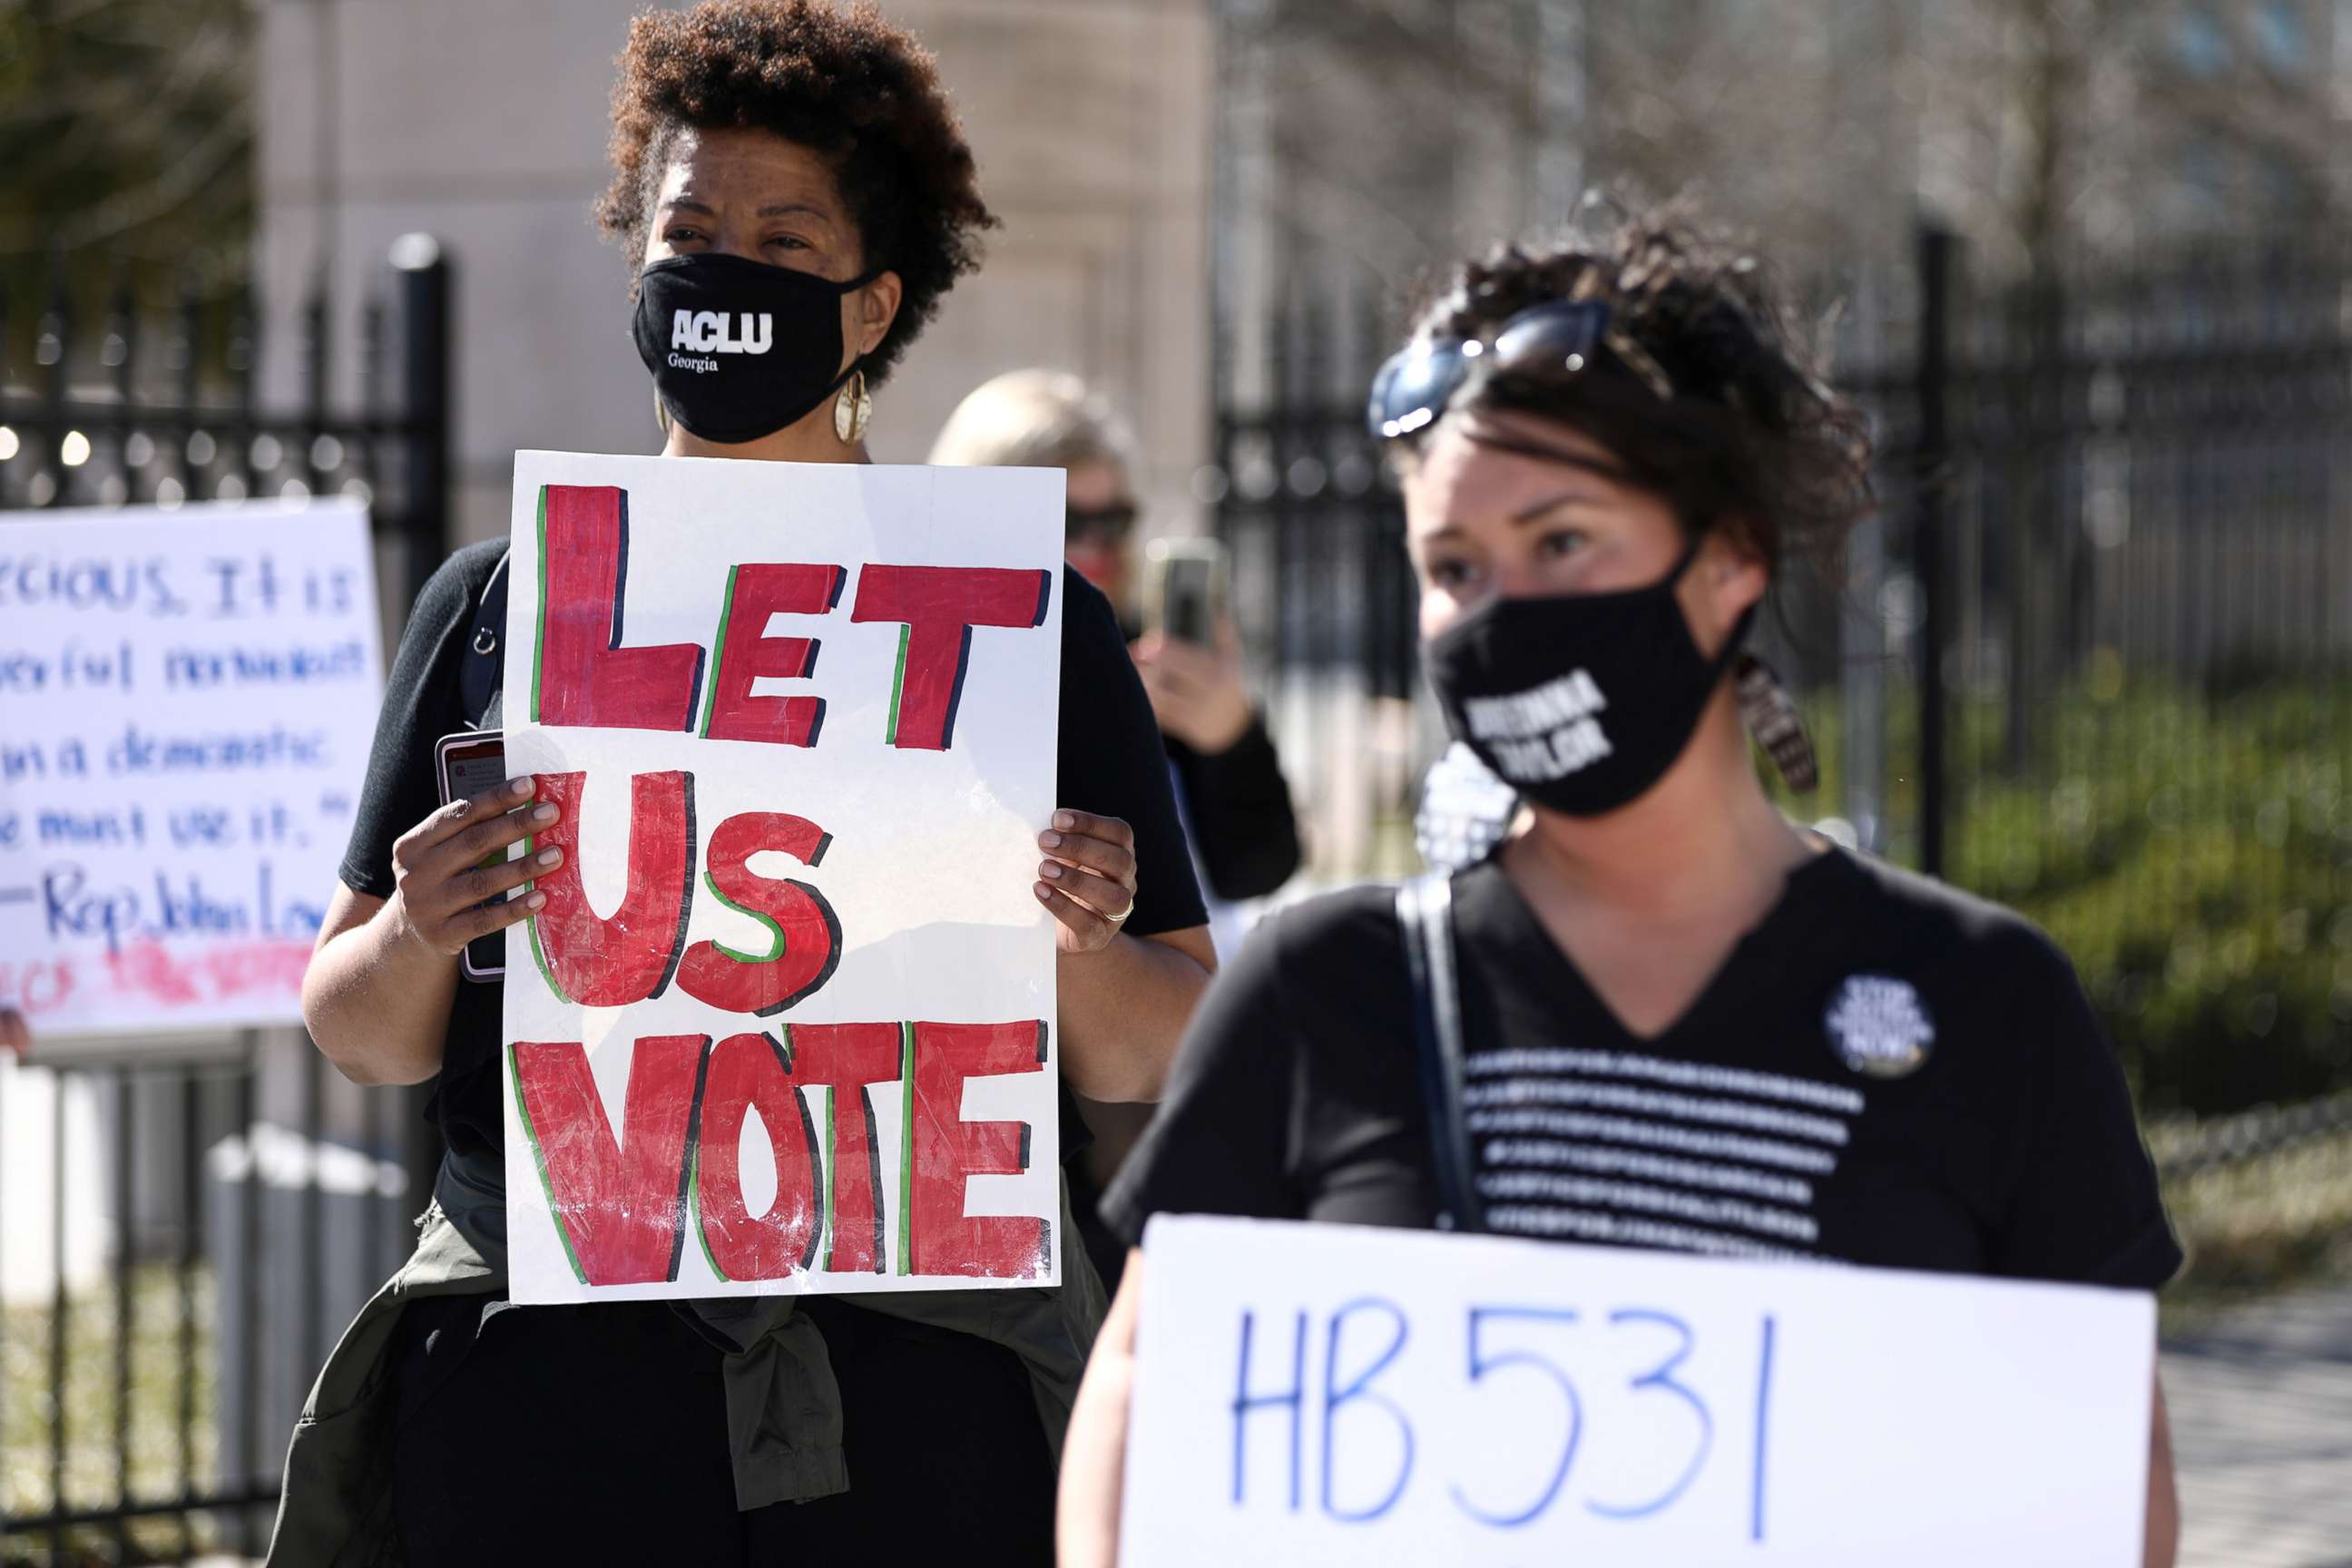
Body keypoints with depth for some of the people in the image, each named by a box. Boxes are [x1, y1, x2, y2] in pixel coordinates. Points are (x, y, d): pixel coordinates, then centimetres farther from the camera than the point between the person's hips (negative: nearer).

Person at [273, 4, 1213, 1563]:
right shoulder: (501, 605, 10)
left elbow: (1154, 1064, 6)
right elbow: (358, 1035, 10)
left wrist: (1077, 942, -15)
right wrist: (417, 935, -12)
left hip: (916, 1390, -1)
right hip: (546, 1365, 1)